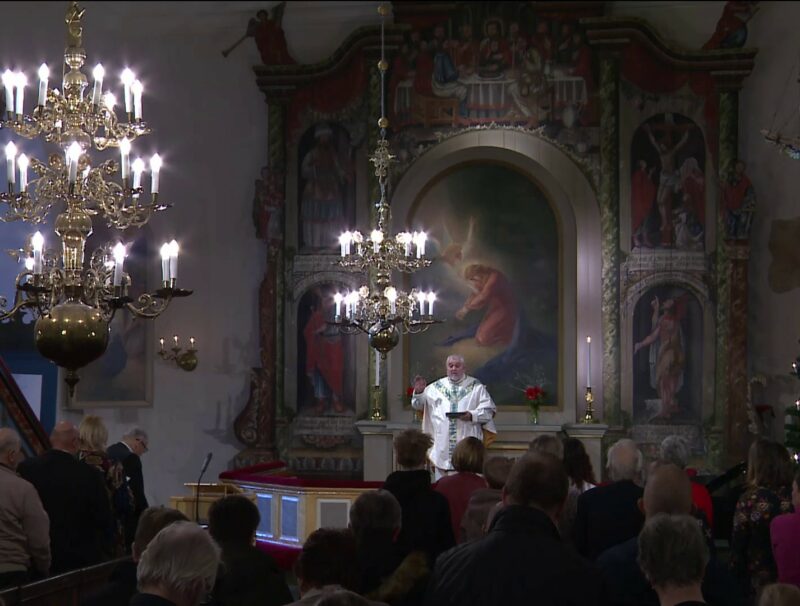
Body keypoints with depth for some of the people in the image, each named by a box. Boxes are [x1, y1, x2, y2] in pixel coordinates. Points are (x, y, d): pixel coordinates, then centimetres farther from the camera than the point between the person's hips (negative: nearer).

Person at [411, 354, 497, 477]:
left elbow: (489, 410, 1)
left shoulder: (476, 387, 6)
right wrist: (418, 392, -7)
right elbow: (418, 405, 14)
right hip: (442, 445, 2)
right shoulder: (435, 387, 12)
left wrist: (472, 415, -16)